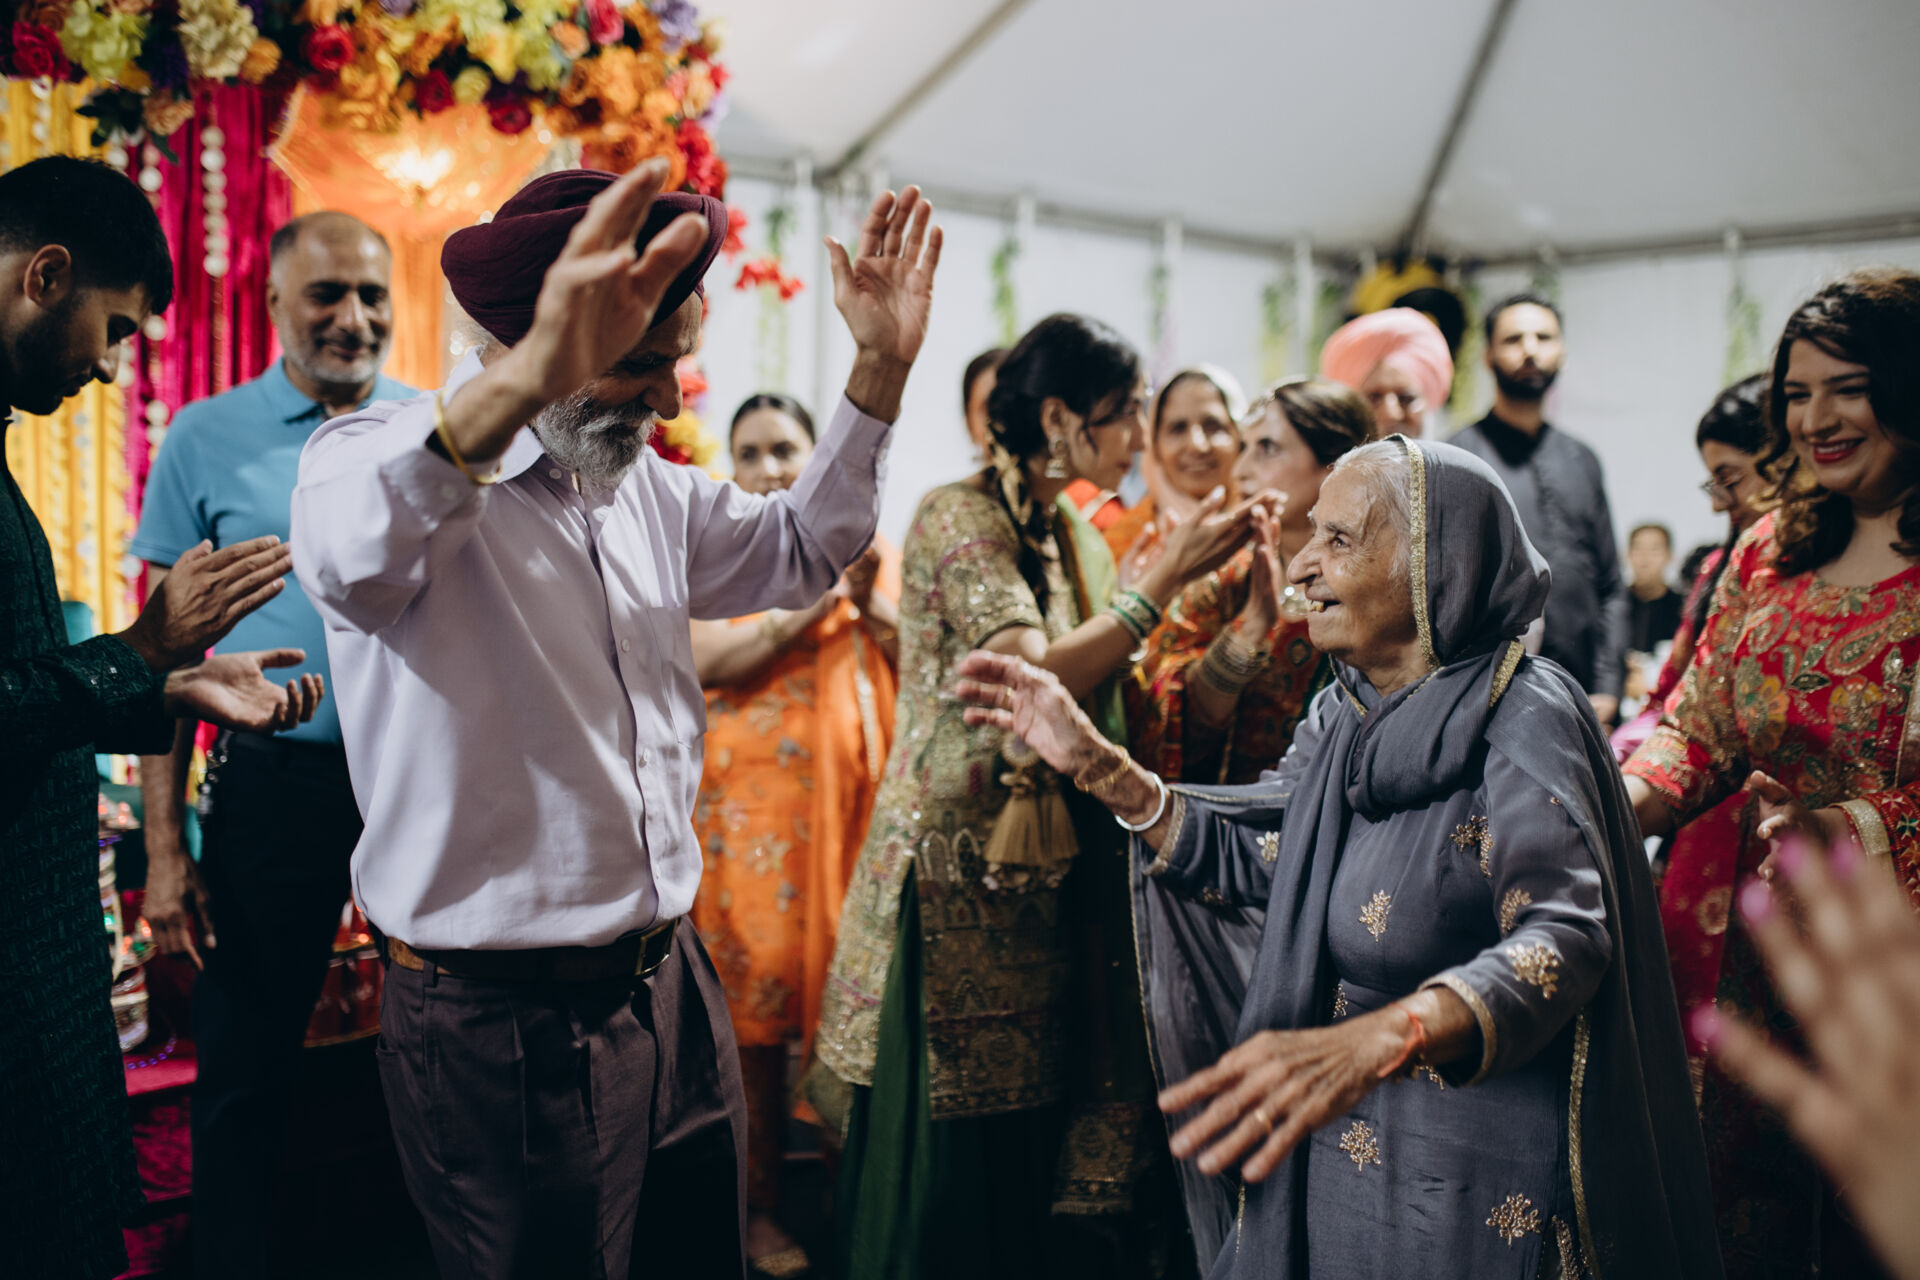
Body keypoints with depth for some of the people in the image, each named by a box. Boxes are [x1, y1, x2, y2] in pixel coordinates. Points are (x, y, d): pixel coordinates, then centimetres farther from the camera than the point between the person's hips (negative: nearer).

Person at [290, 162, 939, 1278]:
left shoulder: (649, 489, 11)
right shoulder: (381, 454, -13)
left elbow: (801, 554, 23)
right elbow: (349, 554, -37)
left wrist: (881, 369, 10)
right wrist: (525, 380, -55)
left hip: (673, 985, 8)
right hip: (503, 1024, -7)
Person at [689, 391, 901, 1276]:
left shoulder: (870, 548, 12)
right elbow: (704, 663, -9)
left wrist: (869, 603, -11)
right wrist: (806, 604, -15)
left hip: (852, 794, 2)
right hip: (751, 796, -1)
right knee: (757, 992, -1)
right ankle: (758, 1207, 10)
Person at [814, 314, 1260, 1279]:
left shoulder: (1074, 534, 13)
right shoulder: (960, 517, -10)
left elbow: (1114, 705, 10)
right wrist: (1166, 577, -18)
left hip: (1050, 882, 8)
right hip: (957, 881, -7)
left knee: (1032, 1159, 13)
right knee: (946, 1176, 1)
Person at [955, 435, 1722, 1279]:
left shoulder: (1523, 719, -21)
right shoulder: (1345, 713, 2)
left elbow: (1567, 938, -33)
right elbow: (1254, 856, 11)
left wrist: (1371, 1043, -50)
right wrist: (1093, 761, 1)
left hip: (1470, 1179, -7)